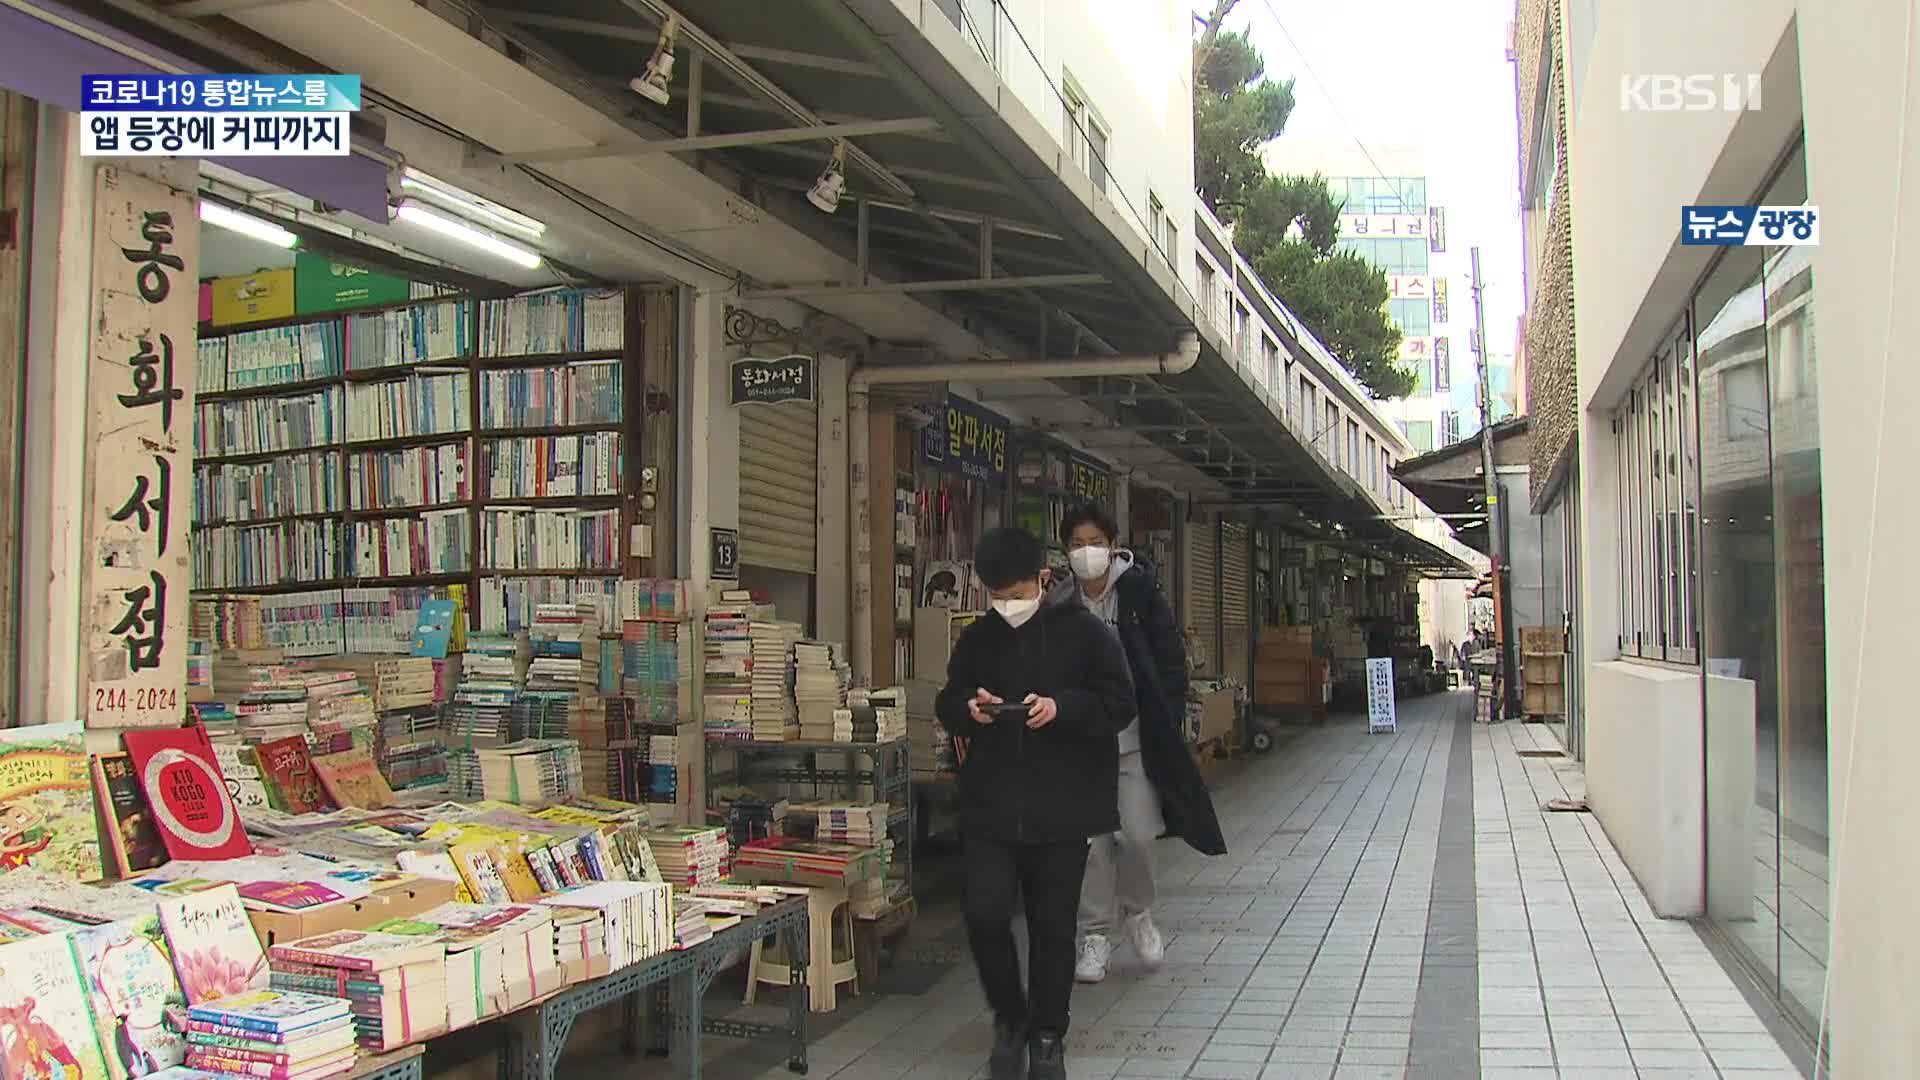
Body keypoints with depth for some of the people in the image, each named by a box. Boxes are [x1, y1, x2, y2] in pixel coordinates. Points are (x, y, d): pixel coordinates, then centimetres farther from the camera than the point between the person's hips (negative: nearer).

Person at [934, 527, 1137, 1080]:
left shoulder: (1083, 630, -3)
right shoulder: (976, 639, 8)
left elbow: (1120, 703, -4)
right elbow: (946, 706, 15)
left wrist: (1060, 707, -20)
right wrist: (968, 708, -9)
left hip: (1063, 808, -2)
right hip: (990, 806, 2)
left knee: (1053, 925, 6)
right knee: (984, 914, -6)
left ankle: (1047, 1035, 24)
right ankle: (1009, 1015, 20)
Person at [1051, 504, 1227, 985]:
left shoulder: (1141, 594, -3)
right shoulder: (1060, 604, 2)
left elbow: (1171, 660, -2)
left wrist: (1167, 725, -7)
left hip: (1134, 736, -2)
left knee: (1138, 834, -5)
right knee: (1092, 840, 3)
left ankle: (1137, 912, 23)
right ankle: (1096, 934, 16)